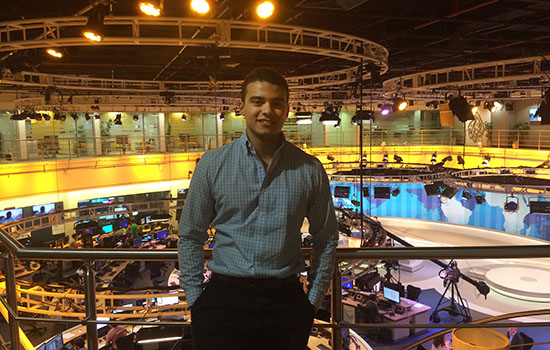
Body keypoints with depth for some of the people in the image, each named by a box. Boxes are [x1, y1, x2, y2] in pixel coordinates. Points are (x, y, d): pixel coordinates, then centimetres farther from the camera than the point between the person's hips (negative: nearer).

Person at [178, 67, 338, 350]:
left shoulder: (310, 170, -1)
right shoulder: (212, 165, -2)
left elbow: (326, 239, 8)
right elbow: (190, 236, 5)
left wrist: (312, 301, 7)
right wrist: (195, 300, 2)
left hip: (286, 301, 1)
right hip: (223, 299, 0)